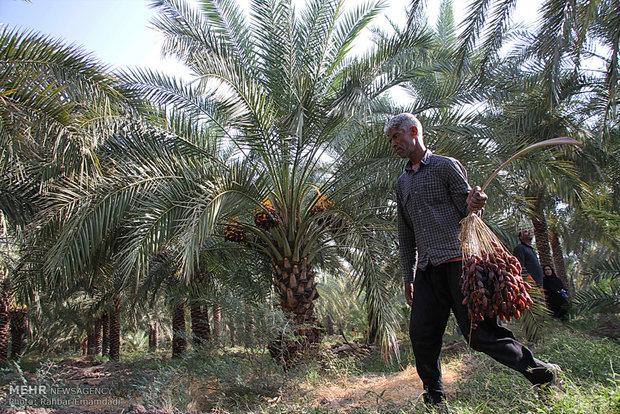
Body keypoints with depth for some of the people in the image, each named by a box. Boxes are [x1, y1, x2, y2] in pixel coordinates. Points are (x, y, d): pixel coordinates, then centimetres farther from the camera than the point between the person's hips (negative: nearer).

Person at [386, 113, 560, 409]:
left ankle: (544, 375, 13)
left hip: (457, 261, -5)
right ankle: (435, 400, 12)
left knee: (481, 332, -6)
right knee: (421, 335, -1)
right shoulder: (402, 183, 21)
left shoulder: (446, 166, 5)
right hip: (427, 270, 6)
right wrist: (408, 278, 20)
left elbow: (468, 210, 1)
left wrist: (474, 205, -24)